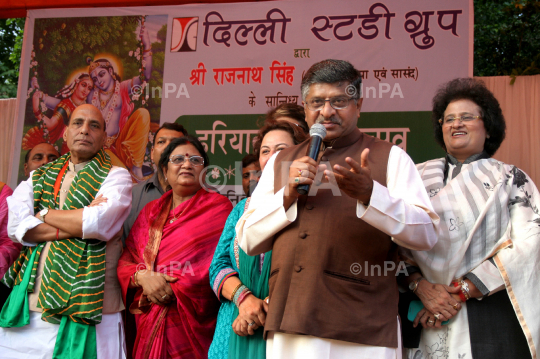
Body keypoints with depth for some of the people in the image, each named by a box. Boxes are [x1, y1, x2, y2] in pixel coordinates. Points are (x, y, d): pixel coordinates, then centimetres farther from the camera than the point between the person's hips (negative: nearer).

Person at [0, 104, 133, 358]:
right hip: (29, 302, 4)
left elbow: (99, 223, -16)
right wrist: (79, 224, -11)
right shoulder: (39, 176, 15)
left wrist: (44, 215, -2)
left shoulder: (115, 177, 2)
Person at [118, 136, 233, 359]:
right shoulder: (151, 211, 14)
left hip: (195, 325, -4)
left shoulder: (218, 207, -1)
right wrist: (142, 277, -12)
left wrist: (171, 289, -13)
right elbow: (125, 261, 9)